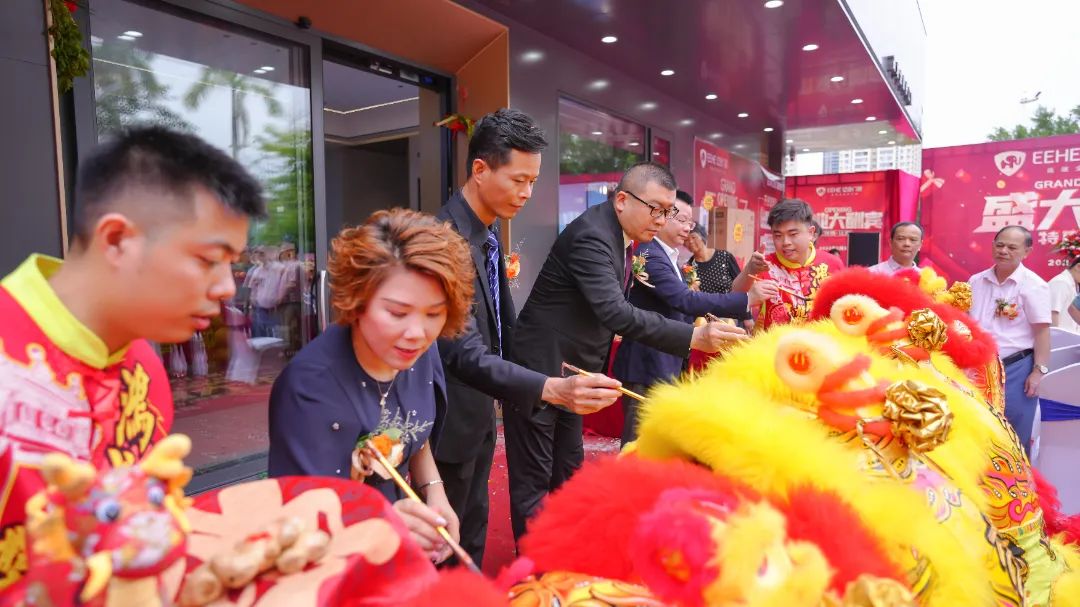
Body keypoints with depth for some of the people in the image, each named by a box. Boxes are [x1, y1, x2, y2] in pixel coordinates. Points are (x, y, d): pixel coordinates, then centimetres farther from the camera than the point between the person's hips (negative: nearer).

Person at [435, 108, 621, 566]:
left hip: (479, 410, 9)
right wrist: (553, 389, -43)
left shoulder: (489, 228, 2)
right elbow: (463, 353, -34)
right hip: (452, 420, -8)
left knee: (473, 532, 23)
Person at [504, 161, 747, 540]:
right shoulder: (591, 235, -23)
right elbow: (615, 313, -36)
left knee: (568, 471, 18)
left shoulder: (620, 235, 6)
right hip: (539, 370, -10)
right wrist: (694, 337, -38)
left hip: (571, 370, 10)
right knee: (533, 479, 1)